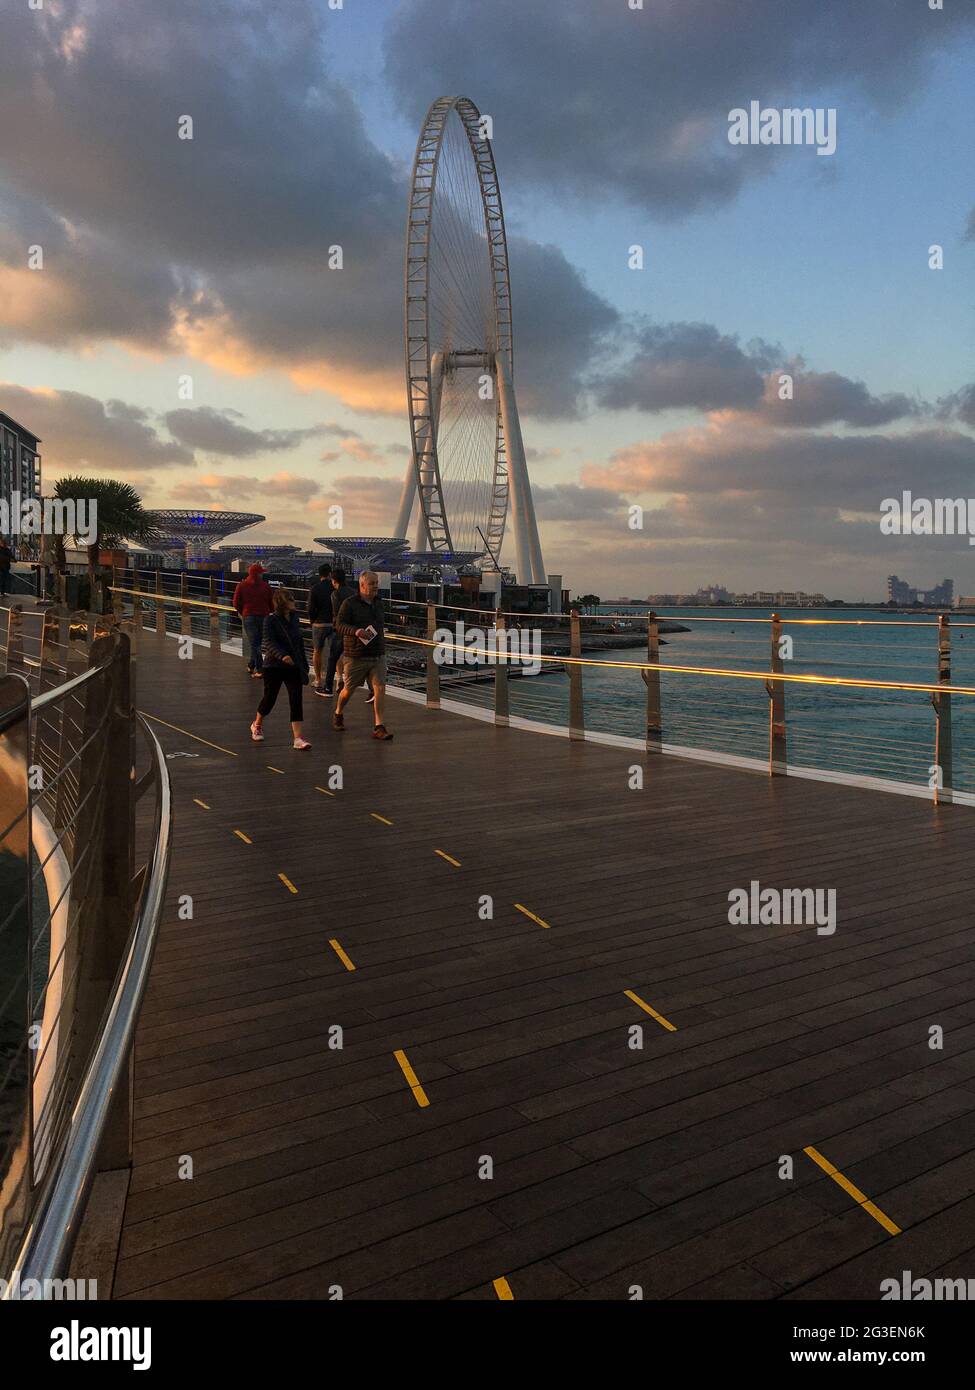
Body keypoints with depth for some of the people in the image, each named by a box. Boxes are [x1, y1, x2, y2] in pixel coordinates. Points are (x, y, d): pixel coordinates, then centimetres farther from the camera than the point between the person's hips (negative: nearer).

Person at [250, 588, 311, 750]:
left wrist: (304, 663, 17)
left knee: (296, 700, -7)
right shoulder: (271, 620, -10)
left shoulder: (294, 618, 7)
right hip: (274, 666, -4)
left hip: (293, 666, 4)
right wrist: (282, 655, -36)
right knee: (270, 698, 8)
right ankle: (257, 725, 38)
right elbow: (268, 642, -20)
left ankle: (298, 738, -10)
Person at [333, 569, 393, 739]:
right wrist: (356, 631, -32)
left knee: (380, 688, -10)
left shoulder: (378, 602, 11)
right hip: (356, 656, -4)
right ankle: (338, 714, 38)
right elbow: (339, 625, -16)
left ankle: (379, 727, -8)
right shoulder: (350, 603, -8)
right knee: (348, 689, 9)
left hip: (377, 655, 4)